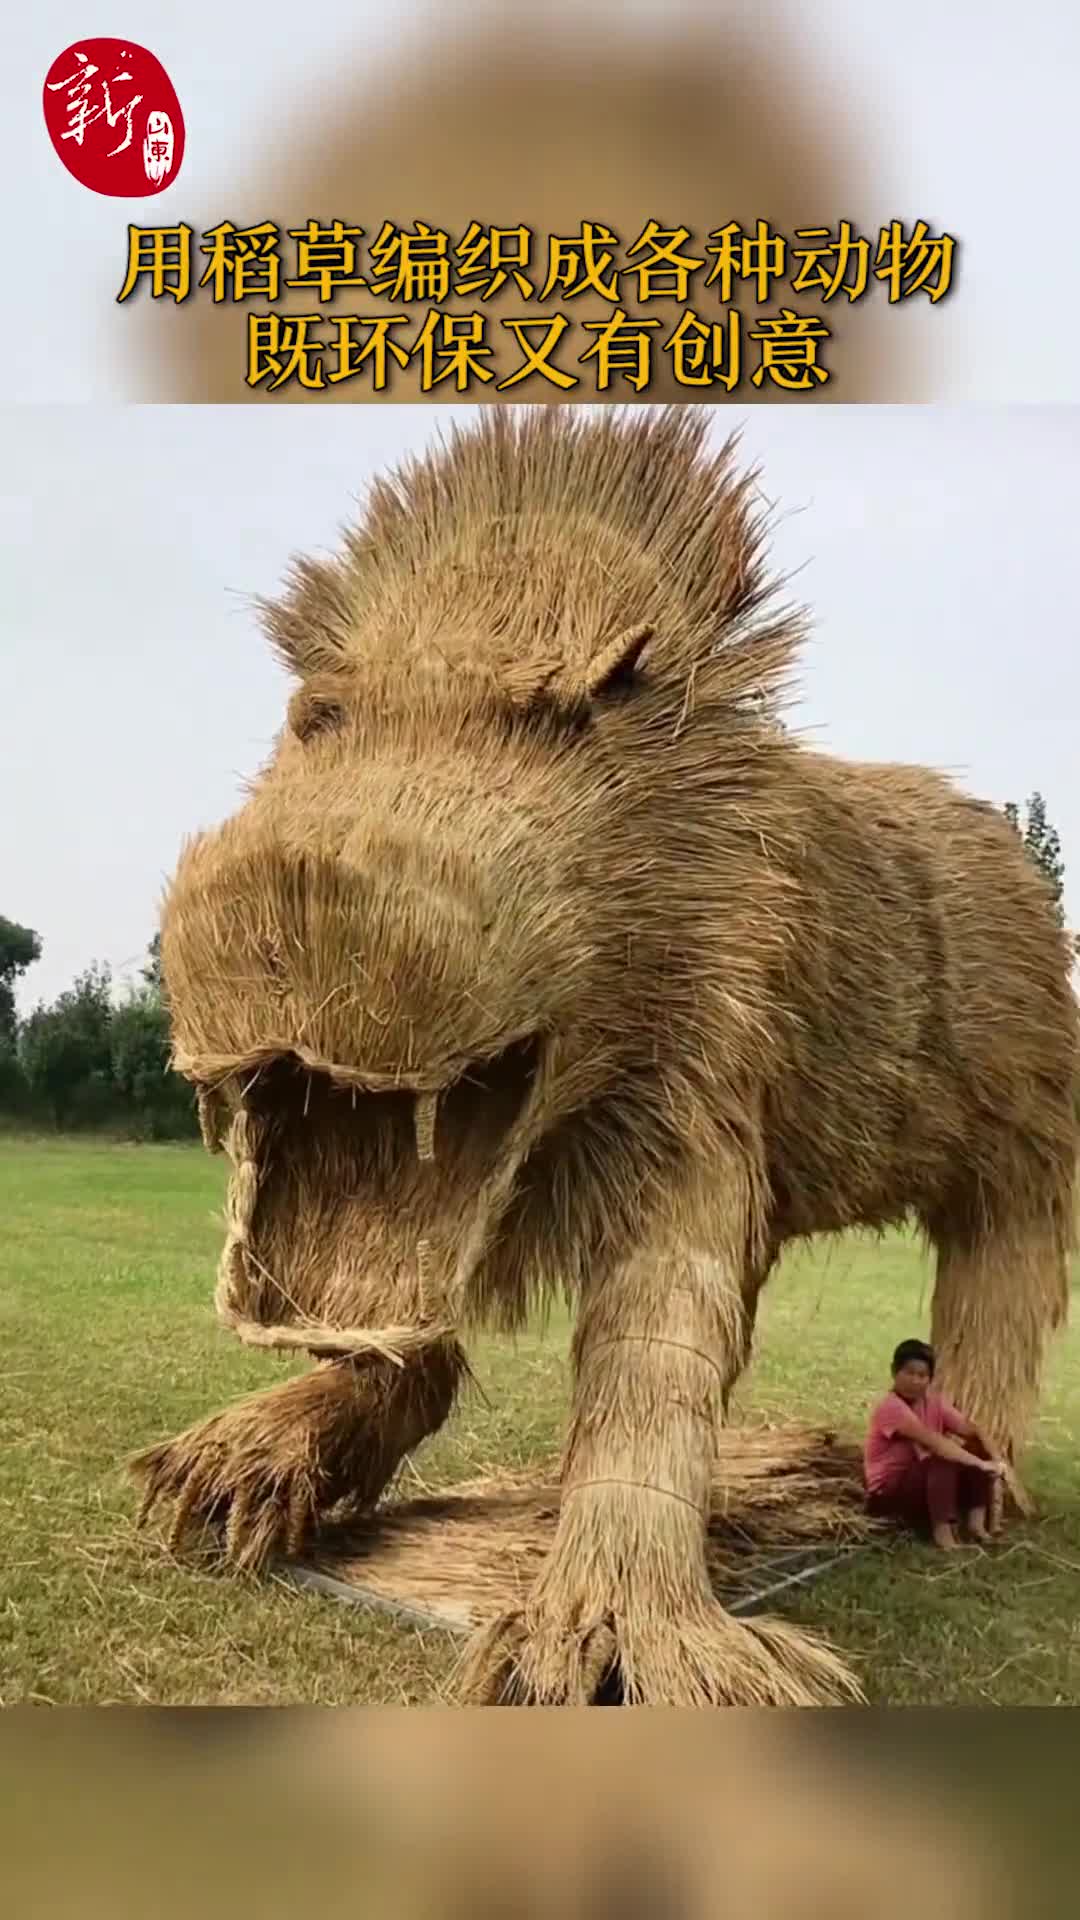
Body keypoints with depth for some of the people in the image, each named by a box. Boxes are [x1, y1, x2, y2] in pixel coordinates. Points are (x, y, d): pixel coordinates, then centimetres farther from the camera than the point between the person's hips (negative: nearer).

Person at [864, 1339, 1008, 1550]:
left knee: (976, 1449, -7)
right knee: (943, 1460, -31)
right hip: (887, 1492, -8)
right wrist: (982, 1464, -35)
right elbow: (934, 1443, -34)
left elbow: (971, 1430, -6)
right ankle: (941, 1528, -20)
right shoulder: (891, 1407, -25)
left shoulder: (933, 1401, 0)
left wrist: (996, 1459, -24)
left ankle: (975, 1521, -8)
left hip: (924, 1482, 8)